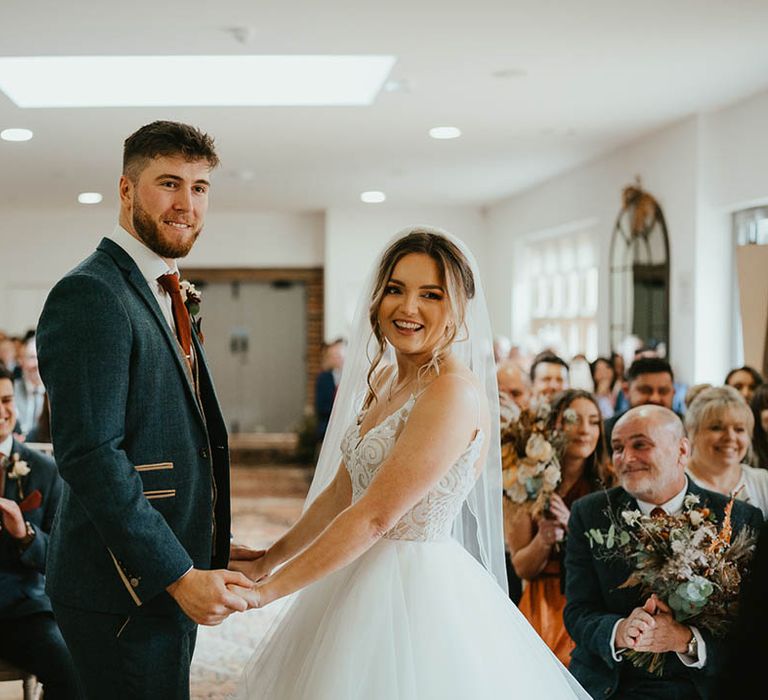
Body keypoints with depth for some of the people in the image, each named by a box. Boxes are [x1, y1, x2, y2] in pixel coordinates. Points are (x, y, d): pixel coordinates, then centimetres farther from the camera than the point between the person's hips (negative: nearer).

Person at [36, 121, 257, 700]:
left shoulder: (165, 298, 15)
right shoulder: (90, 295, -16)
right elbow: (90, 457, -23)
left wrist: (203, 558, 17)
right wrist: (179, 576, -21)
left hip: (175, 581, 9)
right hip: (125, 593, -9)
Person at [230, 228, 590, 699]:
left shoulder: (455, 391, -20)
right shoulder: (386, 379, 8)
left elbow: (376, 515, -22)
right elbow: (340, 493, 12)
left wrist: (268, 590, -17)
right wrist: (266, 562, 10)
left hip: (420, 586, -8)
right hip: (364, 579, 8)